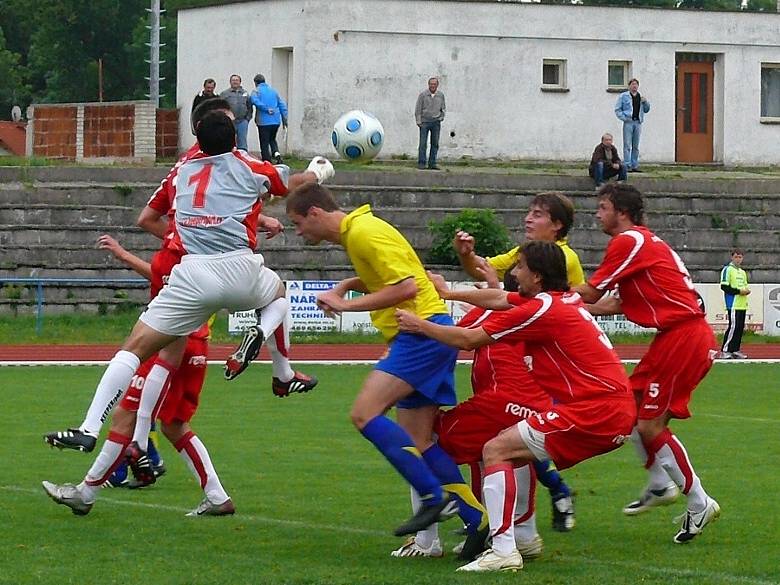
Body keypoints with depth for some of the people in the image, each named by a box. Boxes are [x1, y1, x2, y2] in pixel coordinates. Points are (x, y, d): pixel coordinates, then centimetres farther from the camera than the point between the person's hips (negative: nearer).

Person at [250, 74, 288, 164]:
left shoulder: (256, 91, 0)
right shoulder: (273, 90, 16)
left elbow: (255, 101, -21)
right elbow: (282, 105, 12)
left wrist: (266, 109, -19)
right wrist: (284, 118, 11)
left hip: (264, 121, -5)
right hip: (276, 121, 5)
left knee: (264, 143, 3)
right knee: (272, 139, 22)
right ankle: (276, 153, -2)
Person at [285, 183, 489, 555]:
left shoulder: (363, 233, -13)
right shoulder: (356, 230, 18)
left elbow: (406, 287, -21)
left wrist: (346, 303, -16)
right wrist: (346, 285, 15)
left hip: (423, 331, -10)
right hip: (421, 336, 10)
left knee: (365, 412, -18)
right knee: (418, 442, 7)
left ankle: (433, 496, -18)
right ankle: (478, 521, 7)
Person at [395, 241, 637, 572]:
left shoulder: (544, 309, -12)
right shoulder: (565, 300, 14)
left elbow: (469, 340, -6)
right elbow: (499, 299, 28)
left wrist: (418, 325, 6)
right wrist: (448, 294, 32)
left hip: (593, 411, -10)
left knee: (496, 451, -10)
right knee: (517, 447, 26)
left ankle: (503, 551, -20)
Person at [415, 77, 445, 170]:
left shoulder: (441, 95, 8)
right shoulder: (423, 95, -1)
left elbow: (443, 107, 21)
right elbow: (418, 109, 0)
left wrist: (442, 116, 6)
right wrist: (418, 121, -6)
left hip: (436, 122, 3)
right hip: (424, 122, -3)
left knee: (435, 144, 3)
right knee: (423, 143, -6)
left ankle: (432, 163, 8)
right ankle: (421, 163, -3)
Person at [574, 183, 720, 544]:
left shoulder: (628, 242, -12)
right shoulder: (642, 241, 18)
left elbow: (588, 293, -9)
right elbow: (620, 304, 17)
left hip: (683, 337, -10)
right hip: (678, 335, 10)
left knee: (650, 426, -7)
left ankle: (699, 503, 0)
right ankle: (660, 485, 25)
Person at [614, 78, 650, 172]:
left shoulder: (641, 97, 17)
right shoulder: (623, 96, 5)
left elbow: (646, 110, 20)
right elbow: (617, 109, 2)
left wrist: (645, 102, 1)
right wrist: (623, 118, -12)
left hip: (638, 123, 4)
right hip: (628, 122, -4)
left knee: (636, 146, 7)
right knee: (627, 145, -8)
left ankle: (634, 166, 11)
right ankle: (627, 166, -9)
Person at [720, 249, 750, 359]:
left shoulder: (742, 272, 22)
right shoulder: (727, 269, -4)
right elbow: (724, 286, -12)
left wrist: (747, 291, 4)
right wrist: (738, 291, -16)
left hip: (742, 304, 8)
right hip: (733, 304, -8)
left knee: (740, 327, 6)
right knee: (733, 326, -13)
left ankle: (735, 350, 12)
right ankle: (724, 350, -10)